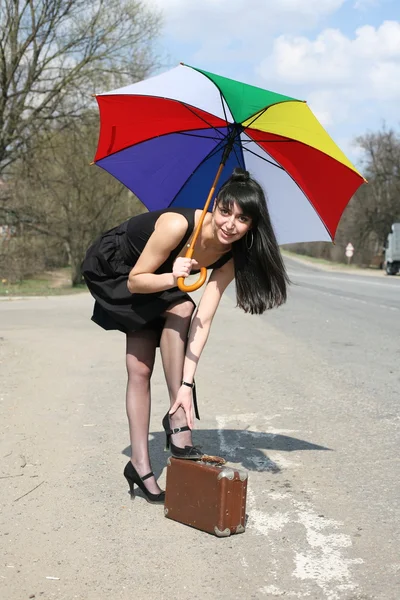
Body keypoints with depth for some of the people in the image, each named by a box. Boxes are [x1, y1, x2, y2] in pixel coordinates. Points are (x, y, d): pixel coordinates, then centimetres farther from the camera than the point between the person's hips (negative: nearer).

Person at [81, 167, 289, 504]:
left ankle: (140, 466, 2)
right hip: (112, 269, -5)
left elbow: (204, 318, -26)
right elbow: (135, 281, -27)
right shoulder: (177, 226, -38)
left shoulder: (232, 255, -22)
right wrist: (170, 279, -48)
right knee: (180, 309, -27)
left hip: (157, 283, 5)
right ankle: (178, 420, -21)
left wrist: (187, 381, -32)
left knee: (140, 369, -4)